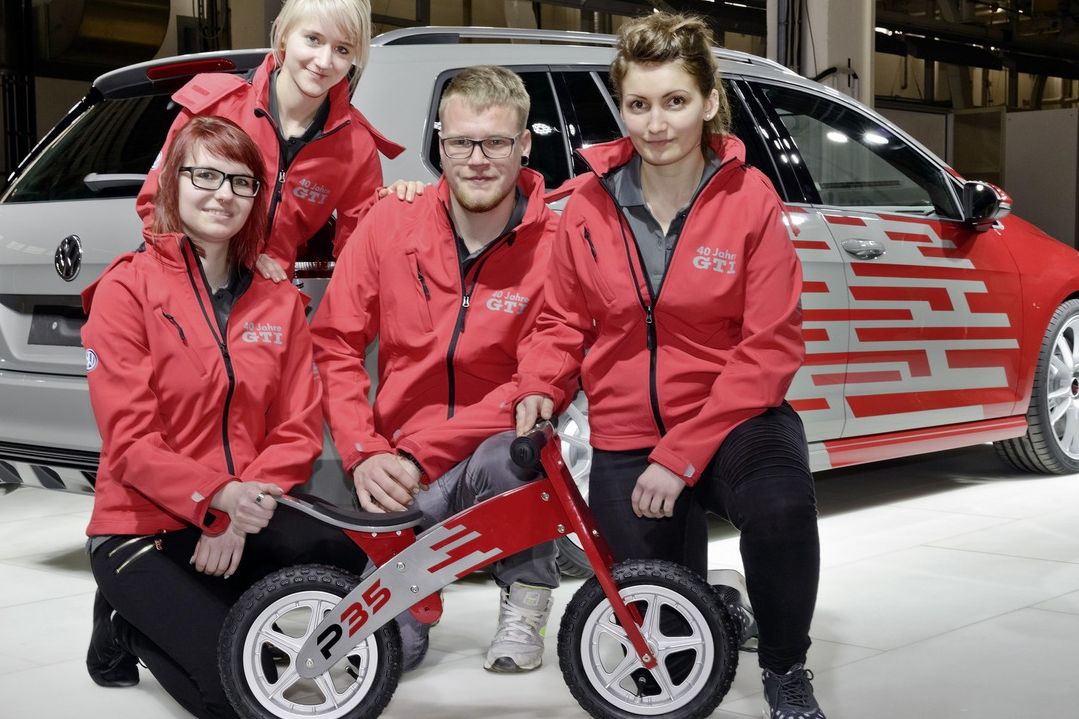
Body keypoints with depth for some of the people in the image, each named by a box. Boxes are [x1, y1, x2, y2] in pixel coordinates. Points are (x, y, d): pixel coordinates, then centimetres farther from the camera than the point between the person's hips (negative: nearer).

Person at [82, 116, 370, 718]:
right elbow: (130, 438, -13)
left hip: (244, 524, 4)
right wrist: (217, 496, -29)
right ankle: (129, 627, 10)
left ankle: (216, 614, 2)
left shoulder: (280, 301, 9)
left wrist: (240, 517, -15)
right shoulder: (126, 288, -6)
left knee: (341, 550, -28)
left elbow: (299, 430, 1)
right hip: (141, 531, -4)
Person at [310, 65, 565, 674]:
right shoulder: (390, 224, -3)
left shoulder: (552, 248, -11)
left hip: (486, 454, -1)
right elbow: (335, 344, 0)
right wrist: (365, 453, -12)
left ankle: (526, 603, -8)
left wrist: (417, 455, -19)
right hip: (397, 470, 2)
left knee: (510, 454, -38)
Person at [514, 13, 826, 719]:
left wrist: (682, 455, -20)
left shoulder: (748, 198, -11)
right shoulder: (591, 204, -4)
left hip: (732, 418, -3)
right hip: (626, 438, 3)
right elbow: (564, 322, 8)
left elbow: (770, 345, -14)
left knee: (781, 504, -37)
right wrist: (539, 390, -13)